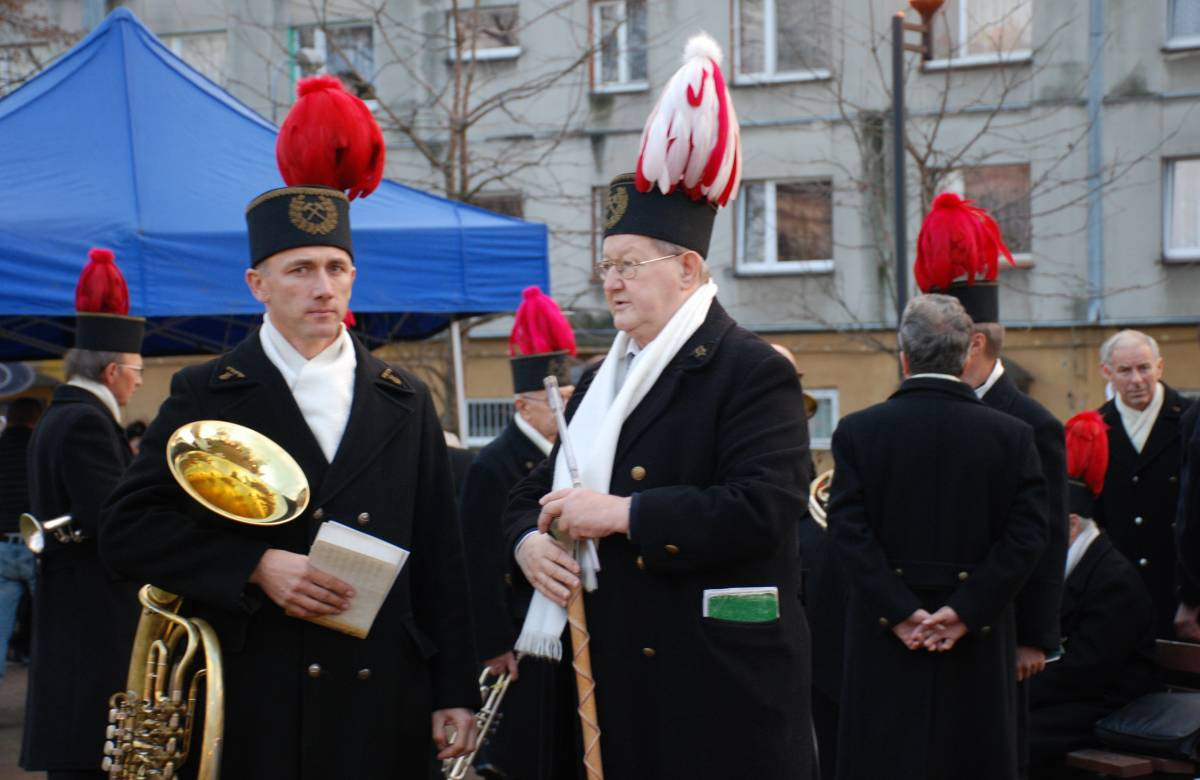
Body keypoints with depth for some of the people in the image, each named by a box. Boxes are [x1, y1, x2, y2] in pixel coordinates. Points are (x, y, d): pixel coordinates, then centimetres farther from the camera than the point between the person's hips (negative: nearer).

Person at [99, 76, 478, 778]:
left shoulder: (405, 401, 10)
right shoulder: (208, 395, 3)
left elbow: (439, 556, 9)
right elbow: (129, 528, -3)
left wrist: (454, 693, 5)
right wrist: (256, 567, -15)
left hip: (384, 705, 2)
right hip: (252, 704, -2)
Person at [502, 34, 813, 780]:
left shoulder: (754, 371, -8)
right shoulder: (601, 381, 17)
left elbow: (766, 508, -20)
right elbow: (536, 488, 22)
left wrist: (624, 512, -19)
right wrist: (529, 540, -2)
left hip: (724, 687, -7)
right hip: (616, 680, 7)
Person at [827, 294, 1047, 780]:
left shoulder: (857, 431, -2)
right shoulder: (1012, 435, -1)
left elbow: (849, 530, -9)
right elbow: (1026, 535, -7)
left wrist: (899, 612, -9)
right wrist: (967, 611, -9)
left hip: (885, 636, 0)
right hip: (978, 644, 1)